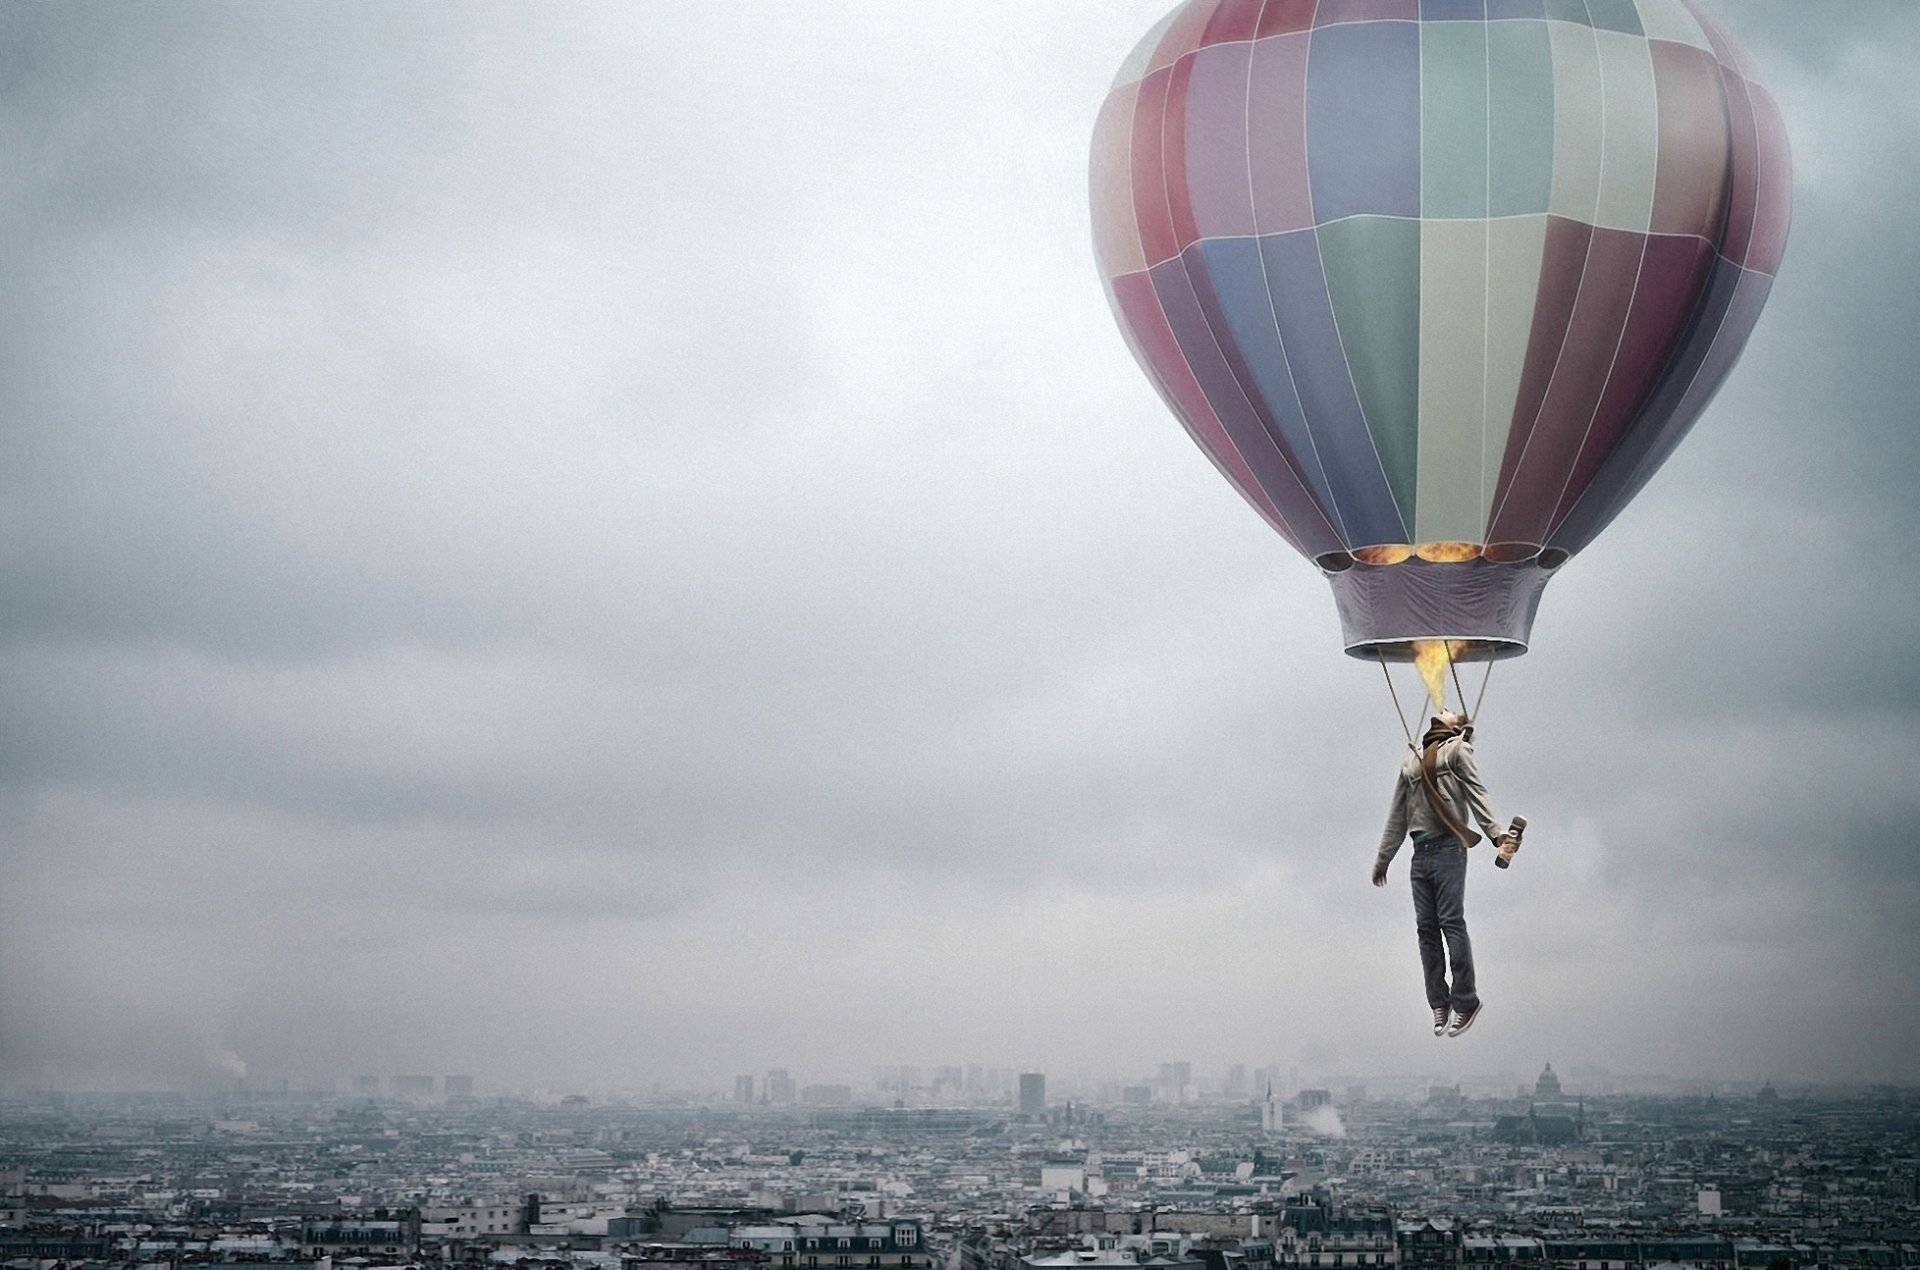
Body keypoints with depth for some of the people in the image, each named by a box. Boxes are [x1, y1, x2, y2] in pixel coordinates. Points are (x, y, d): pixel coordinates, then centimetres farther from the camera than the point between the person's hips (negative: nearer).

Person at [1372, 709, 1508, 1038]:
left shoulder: (1457, 749, 7)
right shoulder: (1411, 760, 24)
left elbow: (1477, 793, -5)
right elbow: (1398, 815, 27)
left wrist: (1495, 833, -19)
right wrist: (1383, 858, 26)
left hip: (1448, 848, -6)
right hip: (1421, 851, 6)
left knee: (1451, 922, -11)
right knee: (1426, 927, 1)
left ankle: (1465, 1001, -8)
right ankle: (1439, 1003, 4)